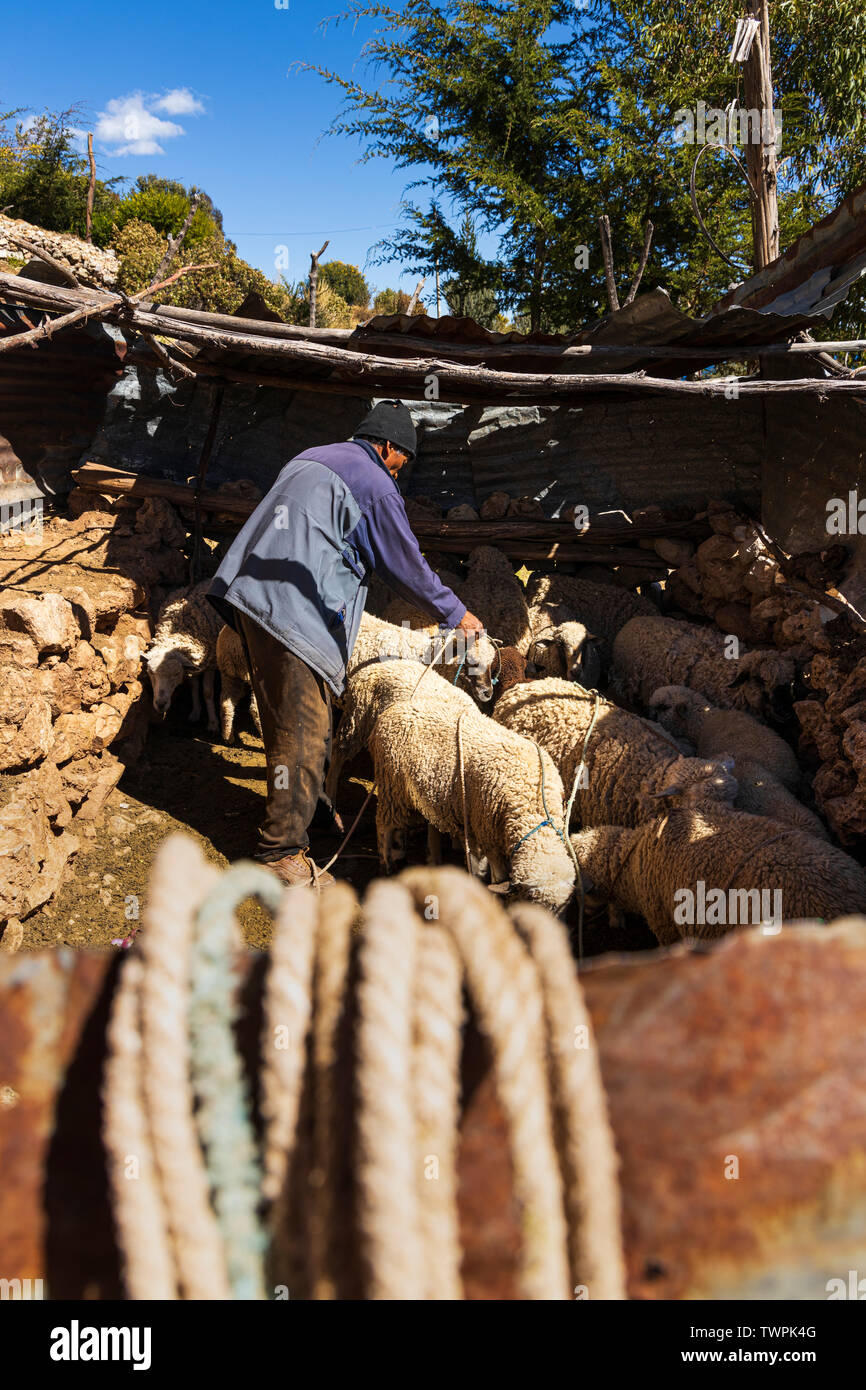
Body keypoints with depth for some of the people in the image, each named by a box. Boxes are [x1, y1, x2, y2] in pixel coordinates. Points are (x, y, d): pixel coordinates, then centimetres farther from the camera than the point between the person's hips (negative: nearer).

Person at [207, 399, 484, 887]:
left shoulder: (309, 460, 22)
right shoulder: (374, 484, -4)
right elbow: (405, 563, 0)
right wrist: (455, 613, 13)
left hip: (250, 598, 9)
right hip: (296, 615, -9)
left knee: (284, 723, 18)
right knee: (305, 732, -5)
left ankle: (293, 816, 32)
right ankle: (282, 849, 0)